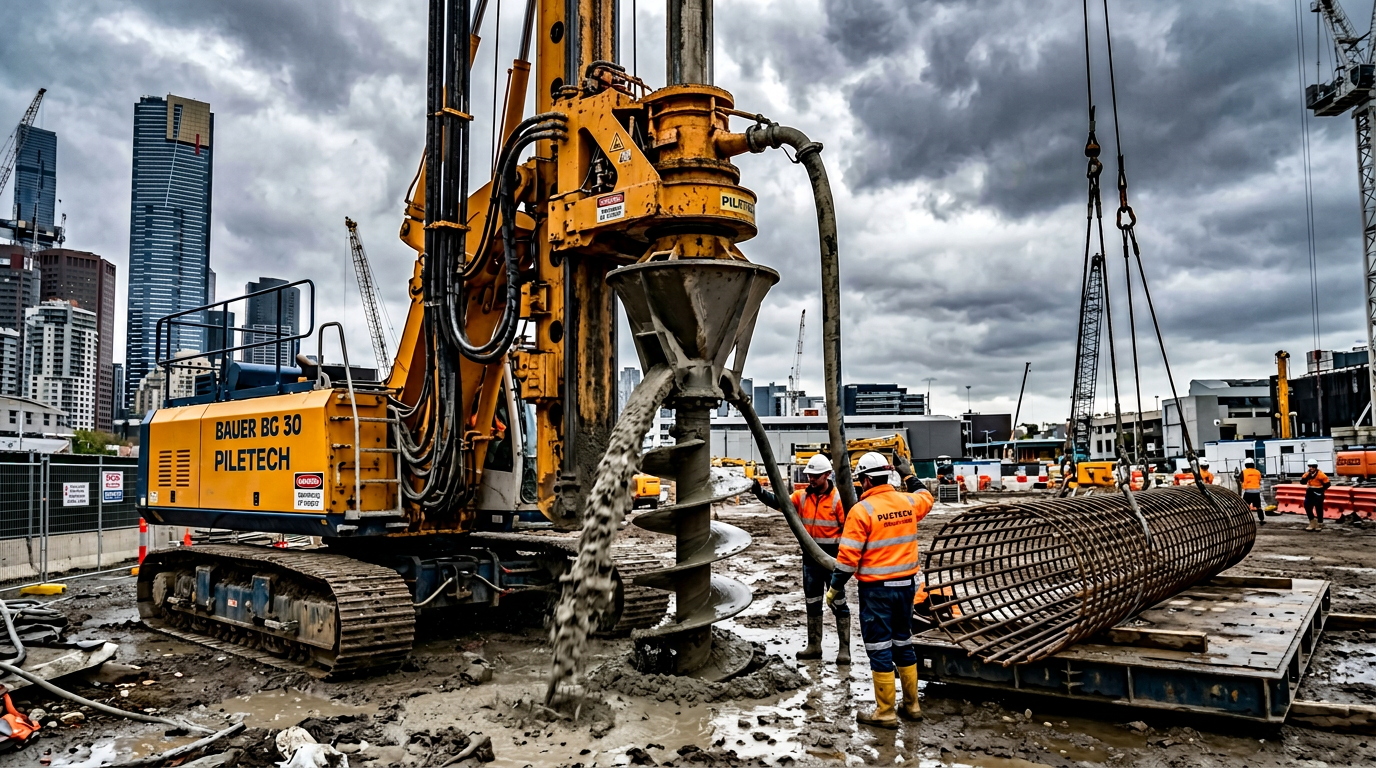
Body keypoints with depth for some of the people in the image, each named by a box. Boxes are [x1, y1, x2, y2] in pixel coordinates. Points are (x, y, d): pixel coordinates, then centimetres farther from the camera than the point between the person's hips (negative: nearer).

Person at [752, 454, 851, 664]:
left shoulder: (838, 498, -11)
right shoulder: (802, 496, 1)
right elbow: (780, 502, -11)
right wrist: (761, 493, -29)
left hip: (832, 559, -5)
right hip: (810, 558, 5)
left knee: (838, 603, 3)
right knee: (812, 602, 14)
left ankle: (844, 649, 11)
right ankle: (814, 646, 25)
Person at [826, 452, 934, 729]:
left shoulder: (861, 511, -16)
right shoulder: (908, 502, 1)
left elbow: (848, 557, -16)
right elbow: (927, 498, 27)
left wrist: (835, 587, -4)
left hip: (876, 589, -6)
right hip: (906, 584, 6)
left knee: (879, 648, 3)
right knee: (903, 643, 19)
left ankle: (885, 712, 11)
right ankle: (911, 705, 28)